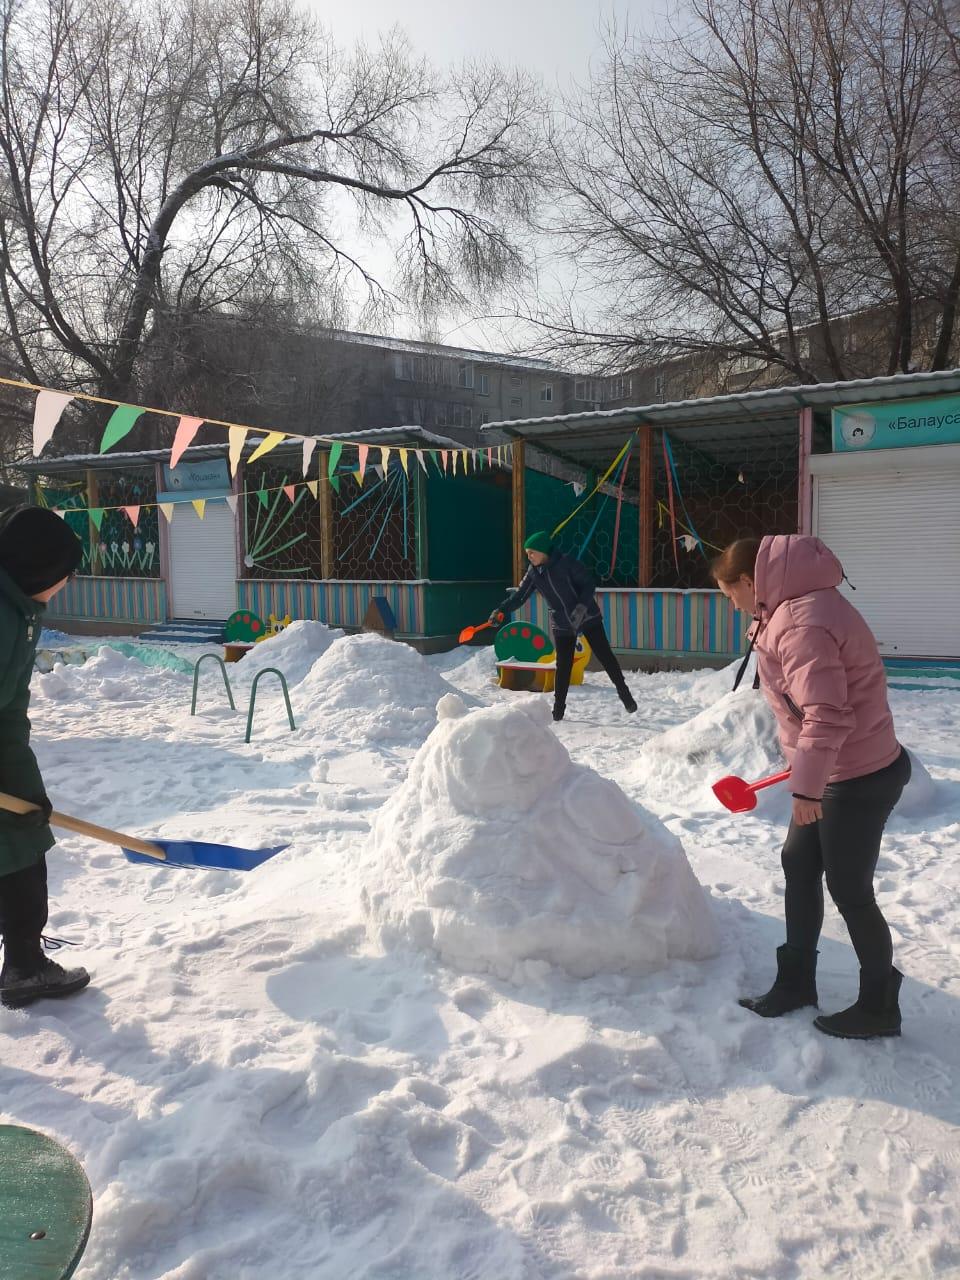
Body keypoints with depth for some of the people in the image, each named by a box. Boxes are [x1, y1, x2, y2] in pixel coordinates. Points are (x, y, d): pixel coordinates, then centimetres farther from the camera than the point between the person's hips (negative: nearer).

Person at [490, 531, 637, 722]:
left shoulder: (566, 563, -18)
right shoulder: (533, 573, -3)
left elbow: (588, 585, -16)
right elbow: (519, 596, -5)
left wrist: (581, 607, -29)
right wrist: (501, 610, -20)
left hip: (588, 617, -3)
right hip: (562, 625, 4)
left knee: (605, 655, 3)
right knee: (563, 665, 2)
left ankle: (624, 693, 18)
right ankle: (558, 708, 11)